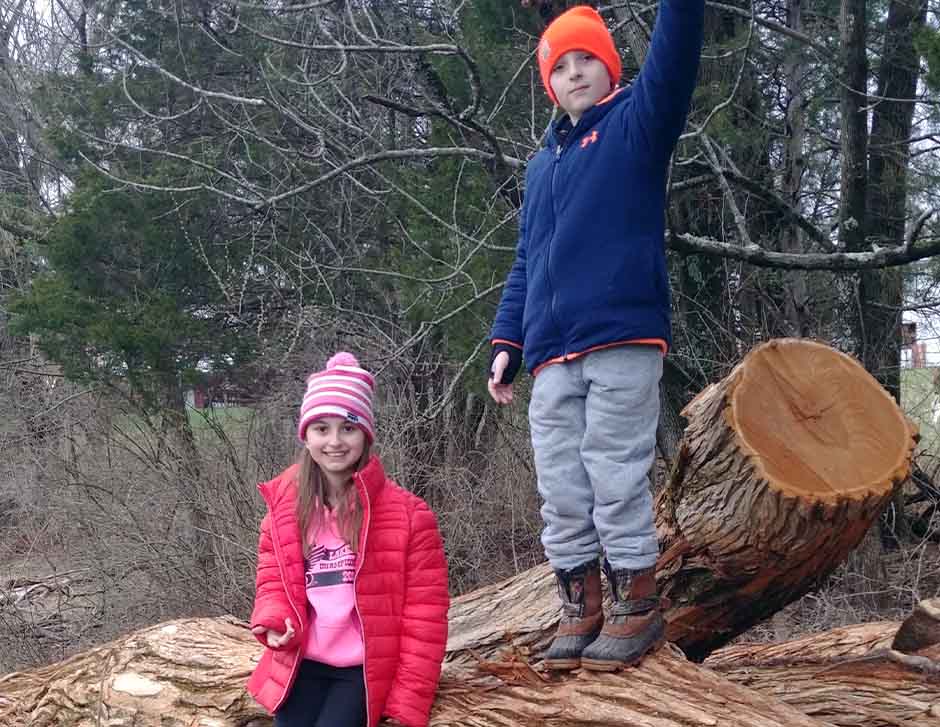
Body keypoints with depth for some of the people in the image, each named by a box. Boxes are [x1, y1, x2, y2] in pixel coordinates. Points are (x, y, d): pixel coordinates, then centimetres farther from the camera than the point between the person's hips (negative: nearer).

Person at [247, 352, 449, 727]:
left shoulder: (407, 512, -7)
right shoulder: (284, 506, 4)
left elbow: (424, 614, -6)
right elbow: (274, 581, 12)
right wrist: (274, 622, -11)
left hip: (369, 671, -3)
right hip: (304, 665, 3)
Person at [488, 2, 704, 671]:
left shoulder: (637, 124, 7)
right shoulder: (542, 165, 25)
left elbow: (673, 60, -13)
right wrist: (506, 341, 16)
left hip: (622, 343, -6)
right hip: (553, 357, 6)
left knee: (617, 482, -5)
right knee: (562, 494, 5)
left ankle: (637, 610, 6)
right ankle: (580, 613, 14)